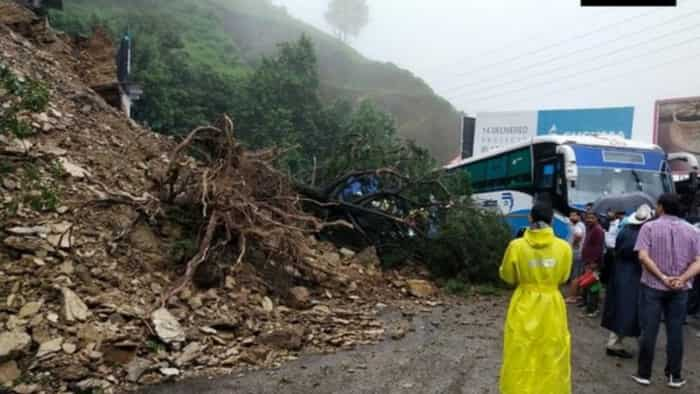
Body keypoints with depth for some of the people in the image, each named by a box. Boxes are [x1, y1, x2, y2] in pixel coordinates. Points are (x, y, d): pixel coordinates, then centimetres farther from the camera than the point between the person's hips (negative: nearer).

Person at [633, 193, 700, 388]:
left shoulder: (649, 227, -5)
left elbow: (643, 256, -17)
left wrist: (662, 277, -17)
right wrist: (682, 279, -16)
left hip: (652, 286, -2)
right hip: (680, 290, 2)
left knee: (649, 330, 3)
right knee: (675, 331, 9)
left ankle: (644, 374, 10)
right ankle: (675, 376, 17)